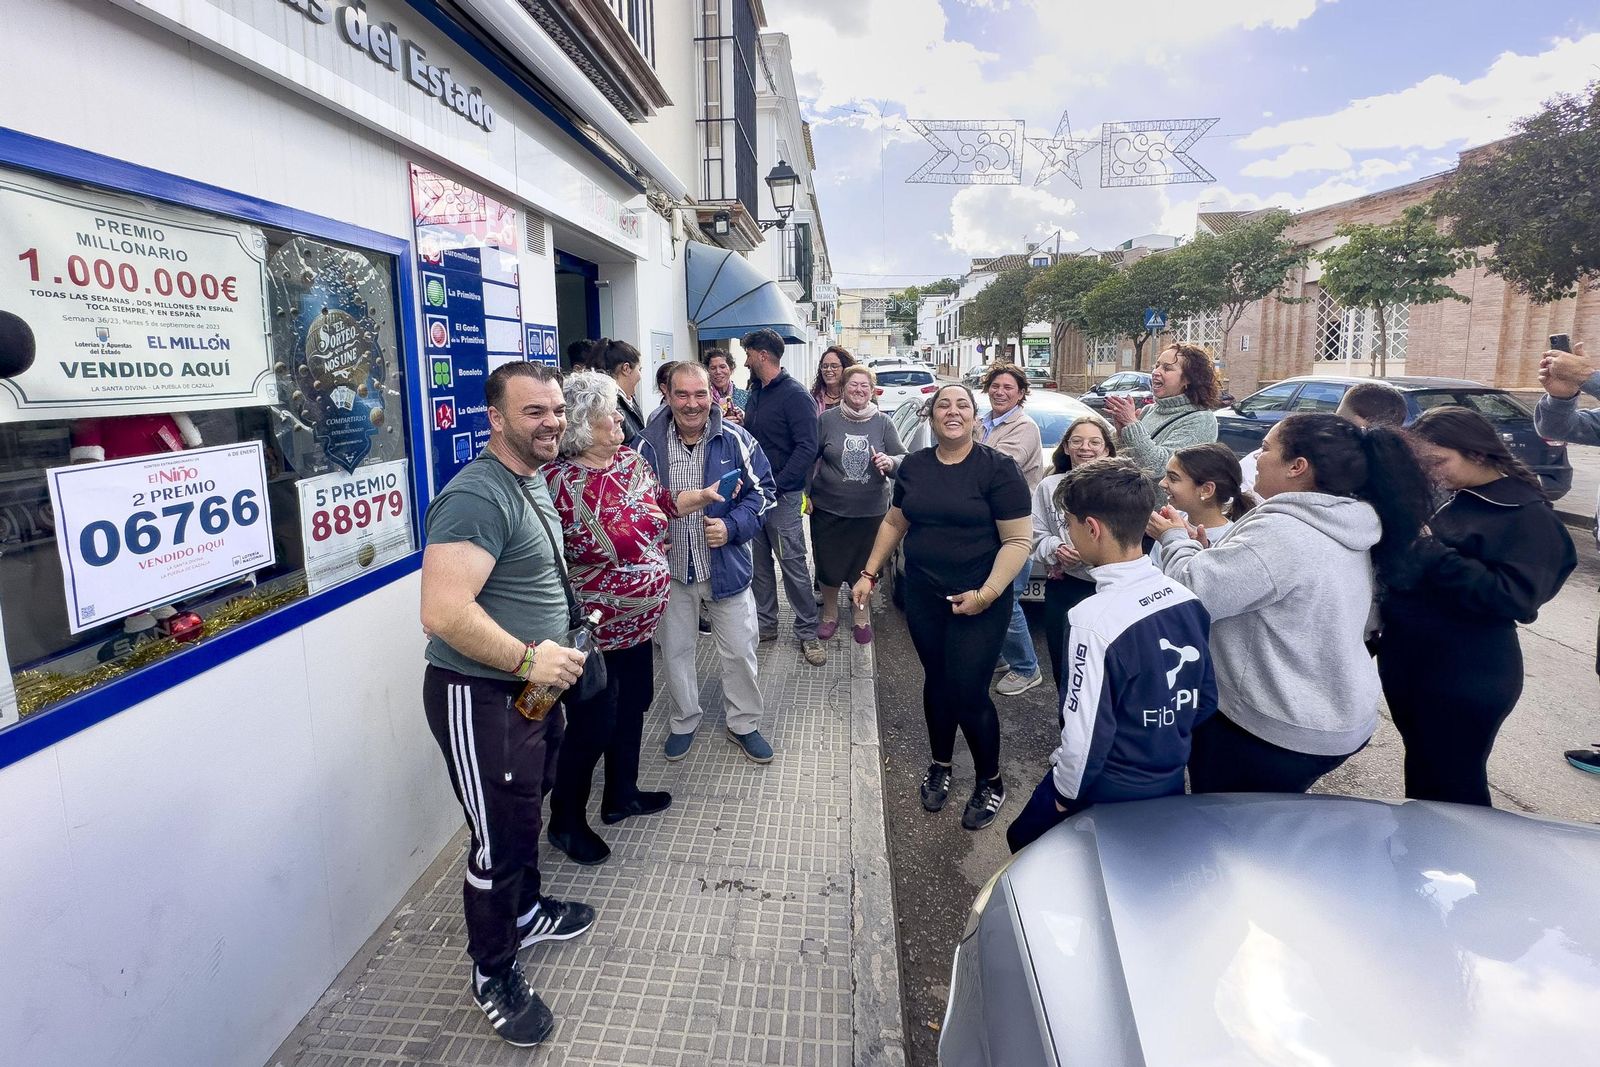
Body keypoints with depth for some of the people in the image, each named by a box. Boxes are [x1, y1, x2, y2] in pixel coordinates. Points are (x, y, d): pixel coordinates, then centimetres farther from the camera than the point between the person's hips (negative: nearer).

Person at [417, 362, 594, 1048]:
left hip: (530, 689, 9)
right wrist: (527, 658, -25)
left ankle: (525, 913, 49)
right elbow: (443, 611, -32)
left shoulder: (534, 482, 9)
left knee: (526, 812, 26)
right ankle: (492, 976, 29)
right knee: (499, 838, 6)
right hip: (479, 697, -9)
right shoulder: (478, 496, -24)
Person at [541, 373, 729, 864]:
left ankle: (621, 795, 43)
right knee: (593, 725, 3)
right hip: (592, 626, -9)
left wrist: (703, 496, 9)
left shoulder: (629, 458, 3)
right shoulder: (560, 479, -23)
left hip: (638, 620, 9)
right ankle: (566, 821, 26)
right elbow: (601, 544, -28)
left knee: (633, 704, 22)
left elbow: (662, 501, 17)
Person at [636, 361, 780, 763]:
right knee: (675, 651, 16)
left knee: (739, 650, 9)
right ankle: (685, 720, 39)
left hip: (726, 567, -1)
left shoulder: (735, 440, -8)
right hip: (670, 567, 1)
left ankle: (744, 723, 31)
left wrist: (732, 527, -18)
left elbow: (763, 490, -3)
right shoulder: (648, 444, -6)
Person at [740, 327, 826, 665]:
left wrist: (776, 485, -20)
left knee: (794, 566, -3)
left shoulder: (795, 395, -11)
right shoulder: (755, 393, 13)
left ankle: (807, 633, 8)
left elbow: (807, 448, -18)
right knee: (759, 564, 14)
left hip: (781, 495, -8)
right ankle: (765, 624, 27)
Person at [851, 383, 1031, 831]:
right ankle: (940, 766, 37)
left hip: (979, 603, -4)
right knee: (937, 681, 15)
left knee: (969, 692, -3)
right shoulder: (914, 466, 5)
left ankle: (990, 782, 22)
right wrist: (870, 573, 10)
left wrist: (986, 594, -20)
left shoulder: (998, 469, -10)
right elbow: (894, 523, 14)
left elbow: (1018, 540, -12)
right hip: (923, 596, 4)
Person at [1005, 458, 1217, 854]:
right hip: (1171, 784, 7)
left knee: (1026, 838, 19)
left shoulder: (1096, 618, -29)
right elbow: (1205, 699, 4)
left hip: (1107, 794, -6)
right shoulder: (1188, 599, -8)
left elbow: (1085, 734, -25)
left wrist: (1064, 792, -8)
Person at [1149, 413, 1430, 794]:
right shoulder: (1343, 531, 6)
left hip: (1272, 731, -9)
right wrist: (1209, 550, 3)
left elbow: (1194, 592, -24)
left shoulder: (1281, 533, -26)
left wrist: (1176, 538, -6)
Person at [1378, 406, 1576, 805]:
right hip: (1407, 663, 7)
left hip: (1467, 679, -7)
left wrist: (1429, 549, -24)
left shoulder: (1528, 515, -13)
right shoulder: (1449, 500, 8)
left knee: (1454, 785, 8)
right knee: (1420, 771, 22)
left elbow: (1516, 599, -24)